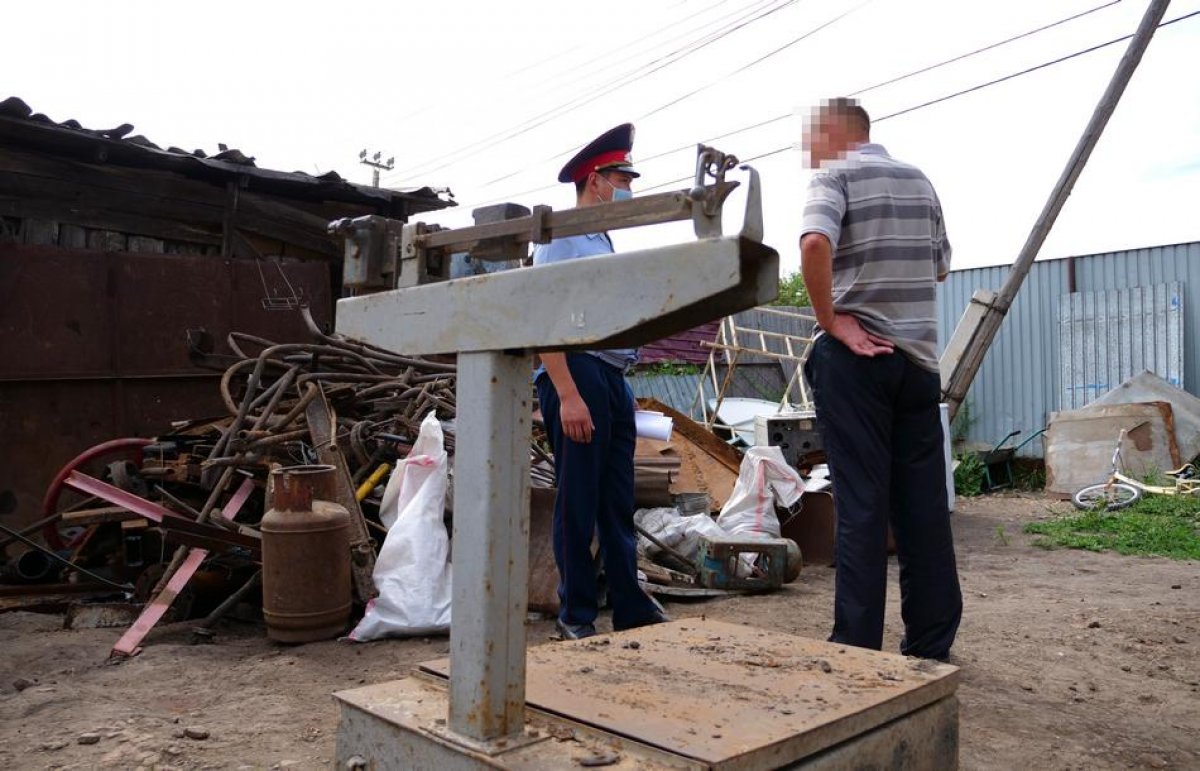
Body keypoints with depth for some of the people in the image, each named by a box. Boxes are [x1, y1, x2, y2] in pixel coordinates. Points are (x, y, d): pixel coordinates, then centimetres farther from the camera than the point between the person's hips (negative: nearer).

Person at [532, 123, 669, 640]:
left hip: (616, 379, 9)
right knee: (578, 501, 0)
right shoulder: (561, 237, -6)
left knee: (618, 501, 12)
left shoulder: (603, 243, 21)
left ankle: (631, 608, 21)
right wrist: (568, 395, -23)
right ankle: (577, 616, 12)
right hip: (579, 372, -8)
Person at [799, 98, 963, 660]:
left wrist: (830, 319, -15)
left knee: (861, 503, -3)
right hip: (919, 357, 6)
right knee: (924, 504, 9)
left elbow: (815, 244, -23)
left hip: (856, 356, -5)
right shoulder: (919, 180, 16)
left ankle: (858, 644, 3)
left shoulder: (835, 175, -3)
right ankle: (931, 643, 17)